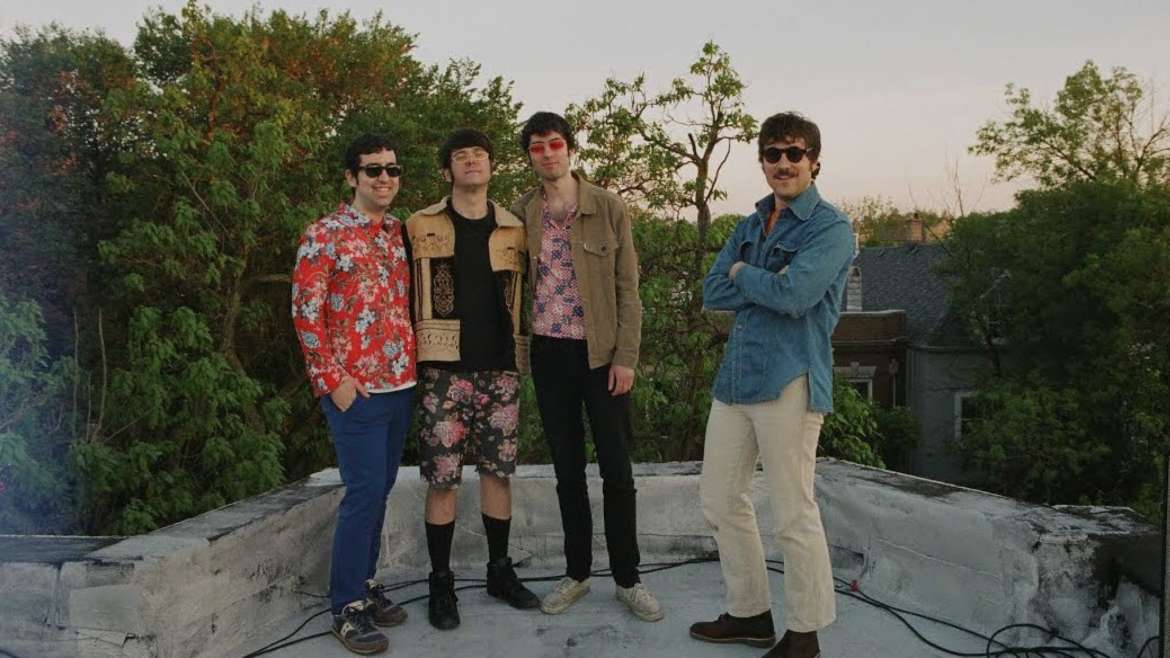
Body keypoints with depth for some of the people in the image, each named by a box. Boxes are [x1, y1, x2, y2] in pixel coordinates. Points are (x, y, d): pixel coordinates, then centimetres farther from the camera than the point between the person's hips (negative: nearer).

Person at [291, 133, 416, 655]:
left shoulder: (402, 234, 12)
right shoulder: (324, 235, -6)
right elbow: (305, 312, -9)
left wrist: (414, 366, 11)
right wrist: (332, 379, -13)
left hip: (401, 384, 6)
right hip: (355, 389, -6)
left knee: (379, 491, 13)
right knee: (364, 492, -5)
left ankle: (365, 586, 27)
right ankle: (347, 607, 8)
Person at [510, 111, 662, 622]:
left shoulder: (608, 208, -2)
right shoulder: (521, 214, 5)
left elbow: (628, 289, -3)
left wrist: (626, 357, -9)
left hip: (602, 352, -2)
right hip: (549, 354, 2)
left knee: (617, 469, 2)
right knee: (567, 469, 11)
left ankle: (627, 578, 16)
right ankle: (576, 573, 24)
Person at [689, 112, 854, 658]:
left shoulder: (831, 228, -6)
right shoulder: (750, 226, 16)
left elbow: (792, 296, -20)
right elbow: (711, 293, 8)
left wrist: (743, 273, -3)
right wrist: (767, 284, -7)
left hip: (789, 381, -8)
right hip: (736, 375, 8)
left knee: (793, 515, 0)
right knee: (719, 499, 14)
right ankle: (749, 612, 30)